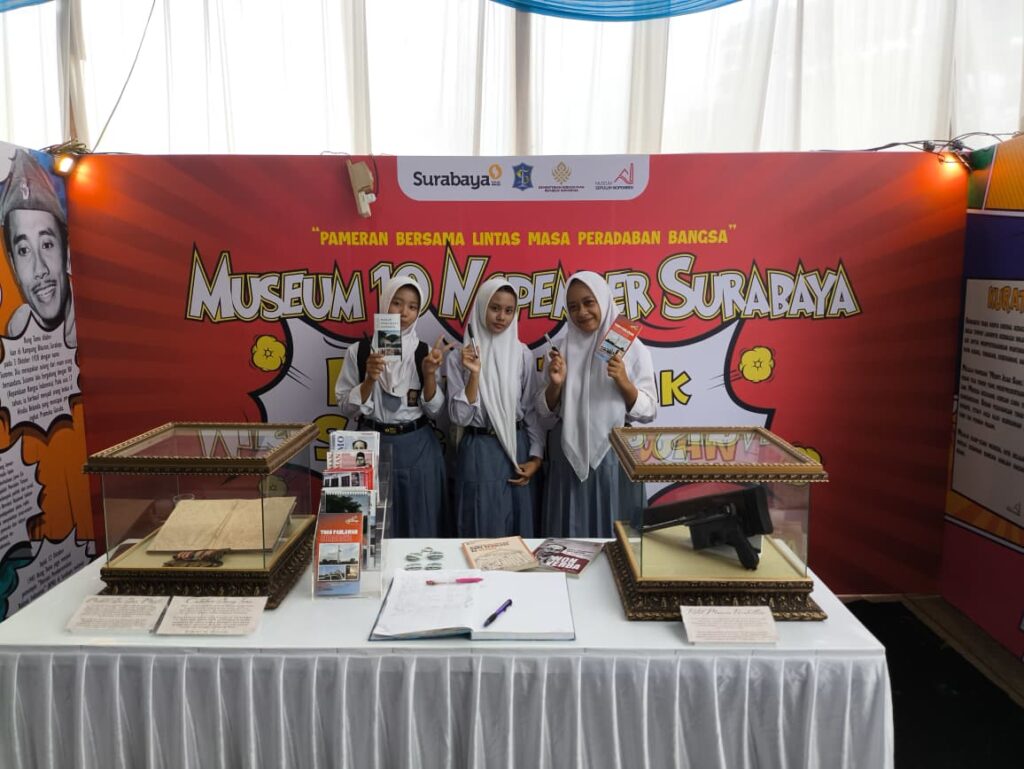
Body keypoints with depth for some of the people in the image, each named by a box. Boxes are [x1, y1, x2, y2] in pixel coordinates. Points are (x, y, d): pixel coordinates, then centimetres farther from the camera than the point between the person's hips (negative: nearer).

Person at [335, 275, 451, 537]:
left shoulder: (425, 352, 0)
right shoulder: (358, 351, -2)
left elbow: (434, 411, -2)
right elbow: (347, 408, -3)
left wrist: (429, 374, -17)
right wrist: (369, 379, -18)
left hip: (417, 449, 1)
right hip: (373, 446, 0)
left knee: (419, 528, 9)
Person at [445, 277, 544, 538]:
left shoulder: (522, 354, 1)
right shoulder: (459, 357, -3)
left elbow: (533, 409, 4)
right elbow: (460, 416, -8)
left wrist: (536, 457, -1)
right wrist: (474, 373, -18)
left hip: (517, 449, 2)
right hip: (478, 452, -1)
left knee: (518, 529, 10)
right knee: (481, 531, 6)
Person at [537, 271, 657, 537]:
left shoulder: (632, 347, -2)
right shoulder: (561, 349, 4)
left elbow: (648, 412, -2)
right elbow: (547, 414, 6)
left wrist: (623, 381, -17)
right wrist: (555, 384, -12)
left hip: (615, 457, -2)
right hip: (570, 458, 2)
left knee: (614, 534, 5)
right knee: (571, 535, 7)